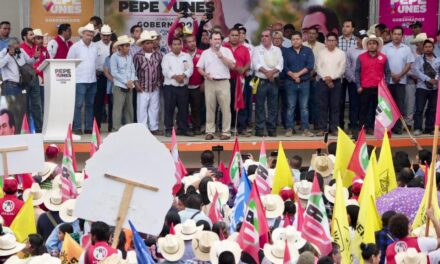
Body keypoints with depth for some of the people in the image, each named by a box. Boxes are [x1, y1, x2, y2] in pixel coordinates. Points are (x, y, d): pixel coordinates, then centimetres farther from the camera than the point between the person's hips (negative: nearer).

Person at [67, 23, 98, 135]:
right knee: (78, 104, -8)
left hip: (92, 80, 5)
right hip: (80, 80, -5)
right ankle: (77, 127, -5)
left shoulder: (94, 47, 10)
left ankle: (89, 127, 14)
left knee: (90, 104, 9)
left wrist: (95, 71, 8)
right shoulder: (75, 47, -3)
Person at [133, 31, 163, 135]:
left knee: (154, 108, 9)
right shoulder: (138, 56, -5)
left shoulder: (158, 55, 3)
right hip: (143, 88, -3)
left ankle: (154, 128, 18)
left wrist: (160, 82, 6)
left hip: (155, 88, 3)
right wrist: (137, 84, -4)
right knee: (142, 109, -1)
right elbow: (134, 71, -1)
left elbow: (162, 70, 10)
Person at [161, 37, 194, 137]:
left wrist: (183, 75, -18)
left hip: (183, 86, 2)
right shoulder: (167, 57, 6)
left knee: (183, 108, 4)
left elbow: (190, 69, 0)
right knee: (169, 108, -2)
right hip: (169, 86, -2)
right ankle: (168, 129, 4)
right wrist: (175, 76, -20)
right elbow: (165, 71, -7)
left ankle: (183, 128, 12)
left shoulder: (187, 56, 12)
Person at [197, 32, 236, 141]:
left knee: (225, 108, -4)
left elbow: (232, 65, -3)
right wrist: (205, 74, -8)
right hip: (210, 83, 2)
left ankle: (226, 132, 0)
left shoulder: (226, 51, 6)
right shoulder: (205, 53, 11)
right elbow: (199, 68, 11)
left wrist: (222, 57, -10)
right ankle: (210, 132, 8)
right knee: (210, 108, 3)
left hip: (223, 82, -2)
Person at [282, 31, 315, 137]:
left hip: (304, 82, 0)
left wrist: (298, 74, -12)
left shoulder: (308, 51, 6)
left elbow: (310, 65, -5)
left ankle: (305, 129, 4)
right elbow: (284, 67, -1)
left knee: (304, 107, 2)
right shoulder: (286, 51, 7)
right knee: (290, 106, 1)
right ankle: (289, 128, 5)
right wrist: (293, 75, -14)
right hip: (291, 83, 0)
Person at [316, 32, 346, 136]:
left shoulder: (341, 53, 4)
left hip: (336, 82, 0)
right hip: (323, 82, 0)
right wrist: (326, 78, -11)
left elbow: (342, 69, -3)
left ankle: (334, 128, 5)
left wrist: (331, 77, -13)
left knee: (335, 106, 1)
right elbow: (318, 68, 0)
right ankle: (322, 128, 3)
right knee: (323, 106, 1)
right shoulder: (321, 53, 6)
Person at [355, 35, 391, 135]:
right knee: (364, 109, 3)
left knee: (378, 109, 5)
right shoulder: (361, 57, 2)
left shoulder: (383, 57, 5)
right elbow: (357, 72, 3)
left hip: (379, 88, 1)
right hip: (365, 88, -1)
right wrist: (358, 86, -3)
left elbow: (387, 72, 9)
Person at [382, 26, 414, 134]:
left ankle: (398, 127, 2)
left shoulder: (406, 49, 6)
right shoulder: (385, 48, 2)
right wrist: (392, 75, -11)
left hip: (401, 81, 1)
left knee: (400, 104, -1)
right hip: (388, 80, -1)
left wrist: (399, 75, -9)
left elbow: (408, 65, 3)